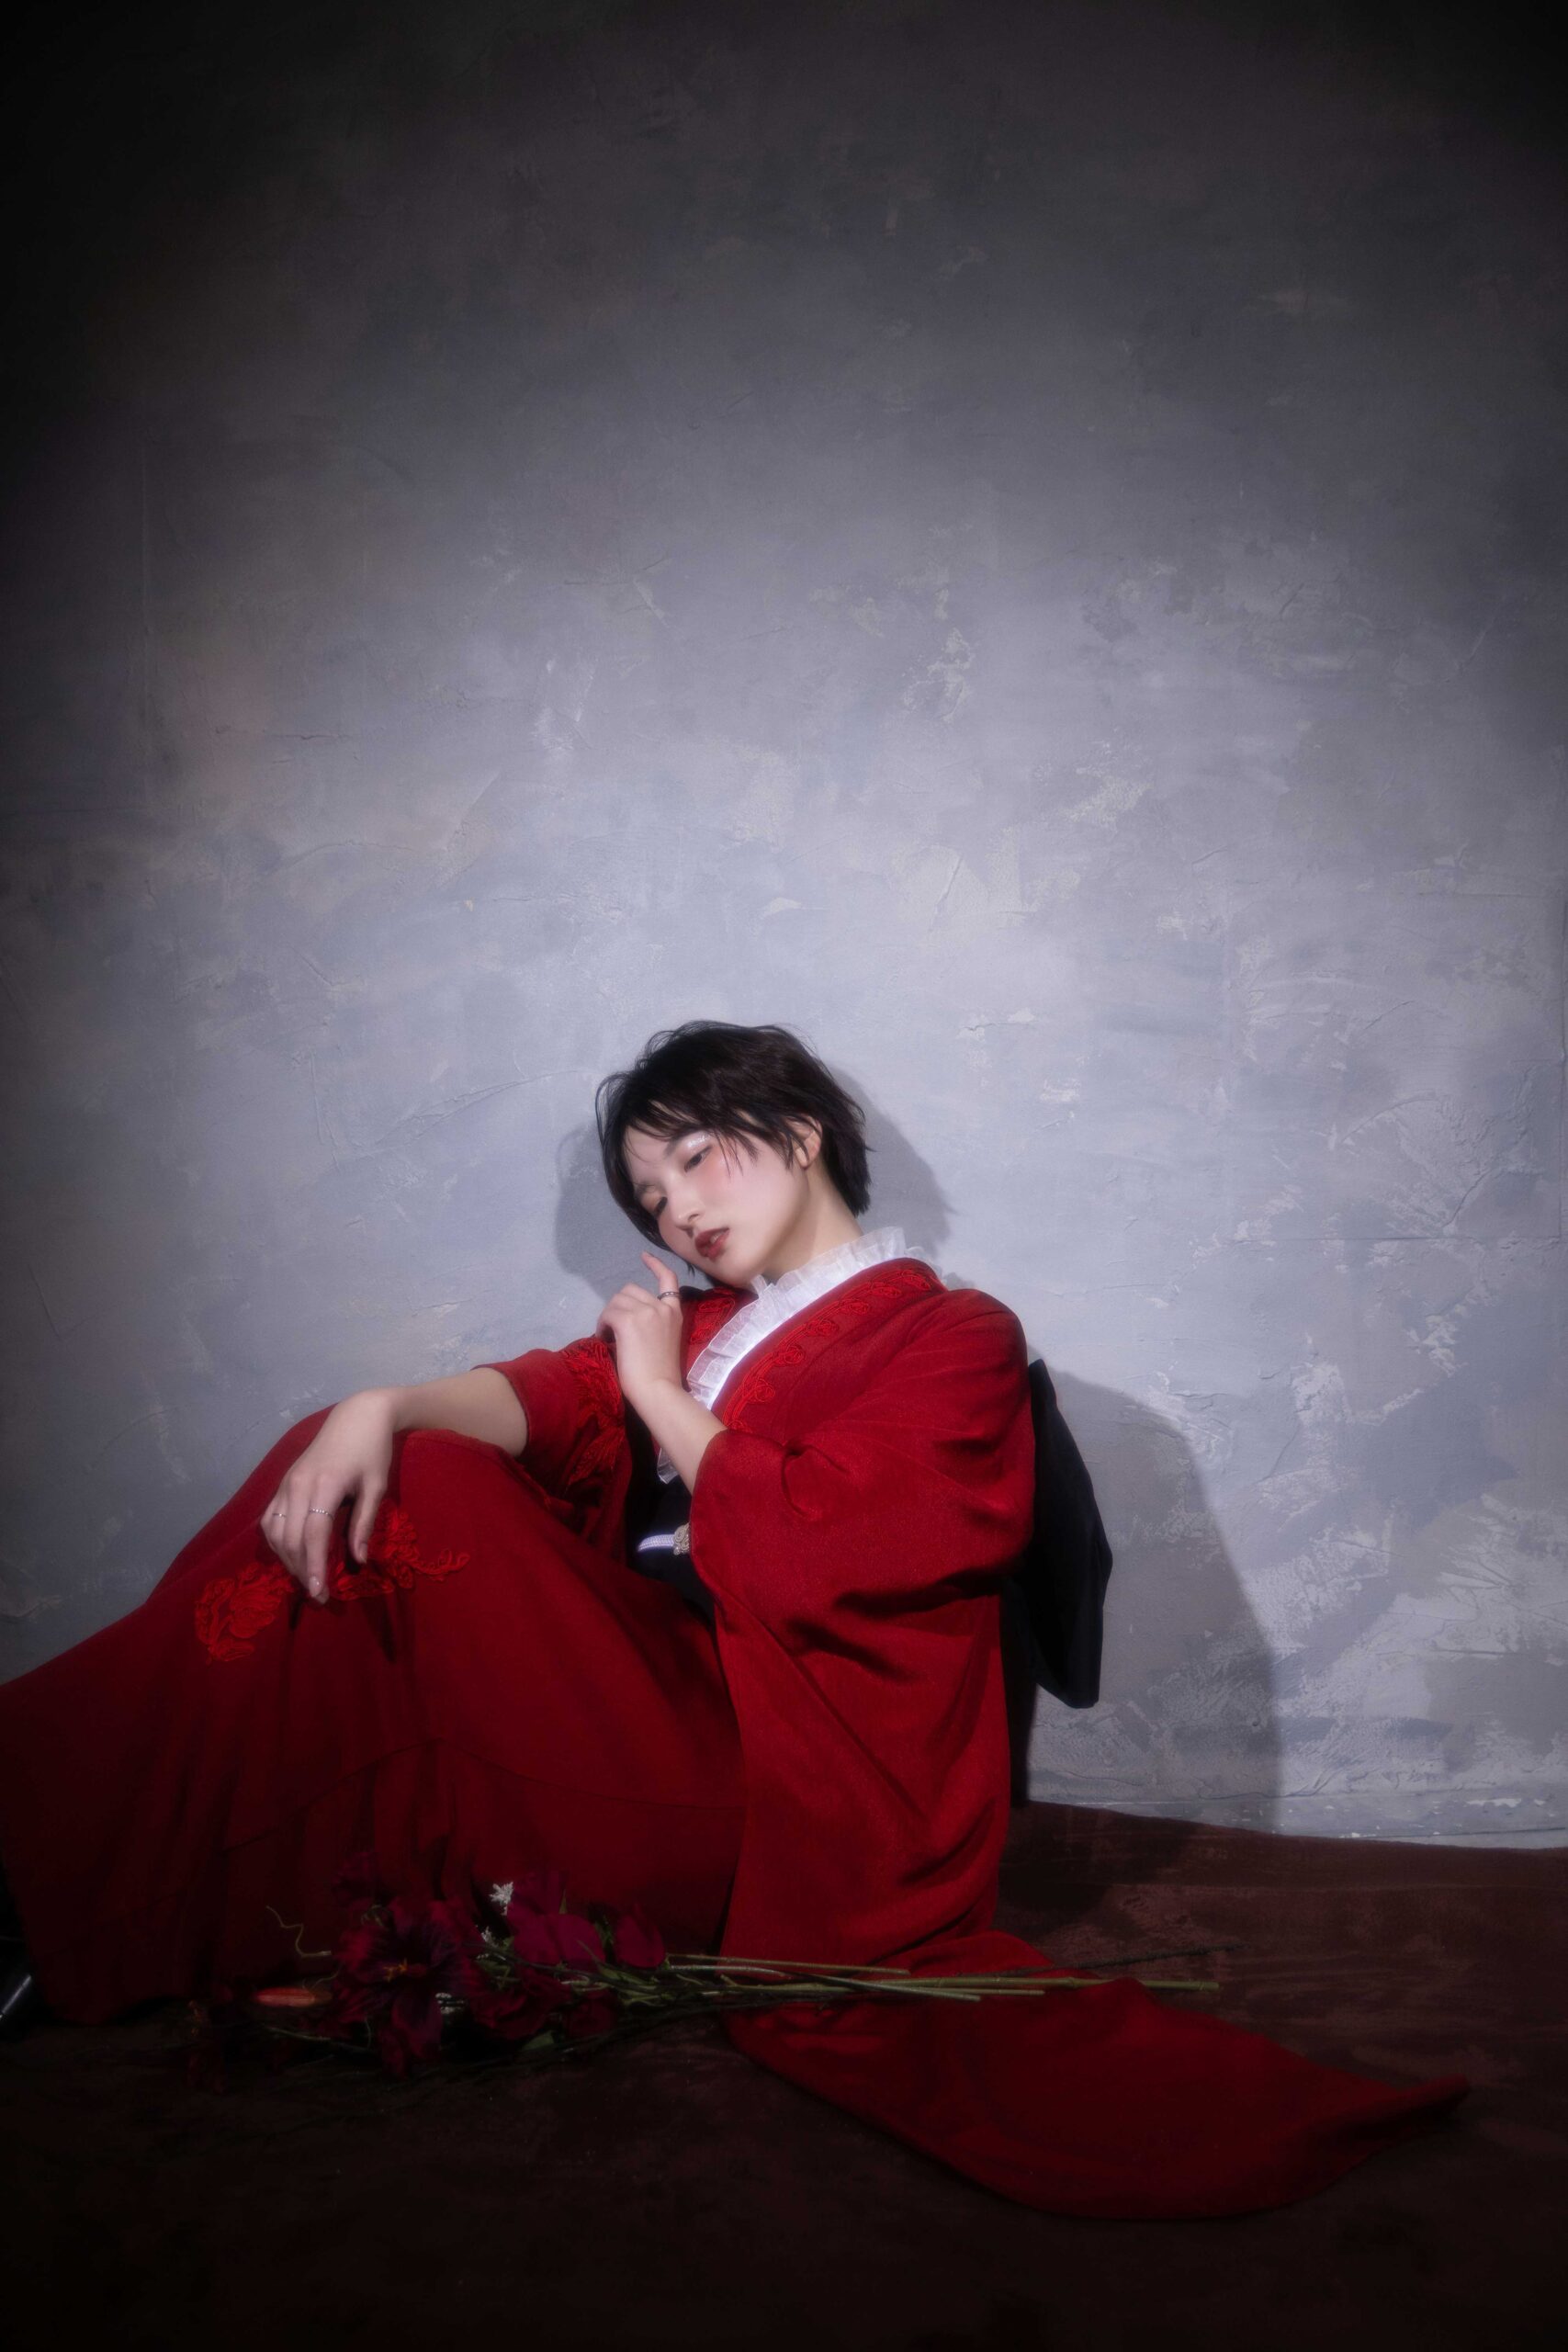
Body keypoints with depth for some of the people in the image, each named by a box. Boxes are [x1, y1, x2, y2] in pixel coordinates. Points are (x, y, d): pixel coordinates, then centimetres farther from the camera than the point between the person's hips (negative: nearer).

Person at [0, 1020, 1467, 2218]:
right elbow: (550, 1395, 4)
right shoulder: (710, 1319, 20)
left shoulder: (950, 1340, -1)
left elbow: (797, 1548, -15)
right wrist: (380, 1409, -16)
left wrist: (665, 1393, -2)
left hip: (751, 1780, -7)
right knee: (373, 1476, -4)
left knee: (405, 1513, -17)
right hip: (658, 1698, 7)